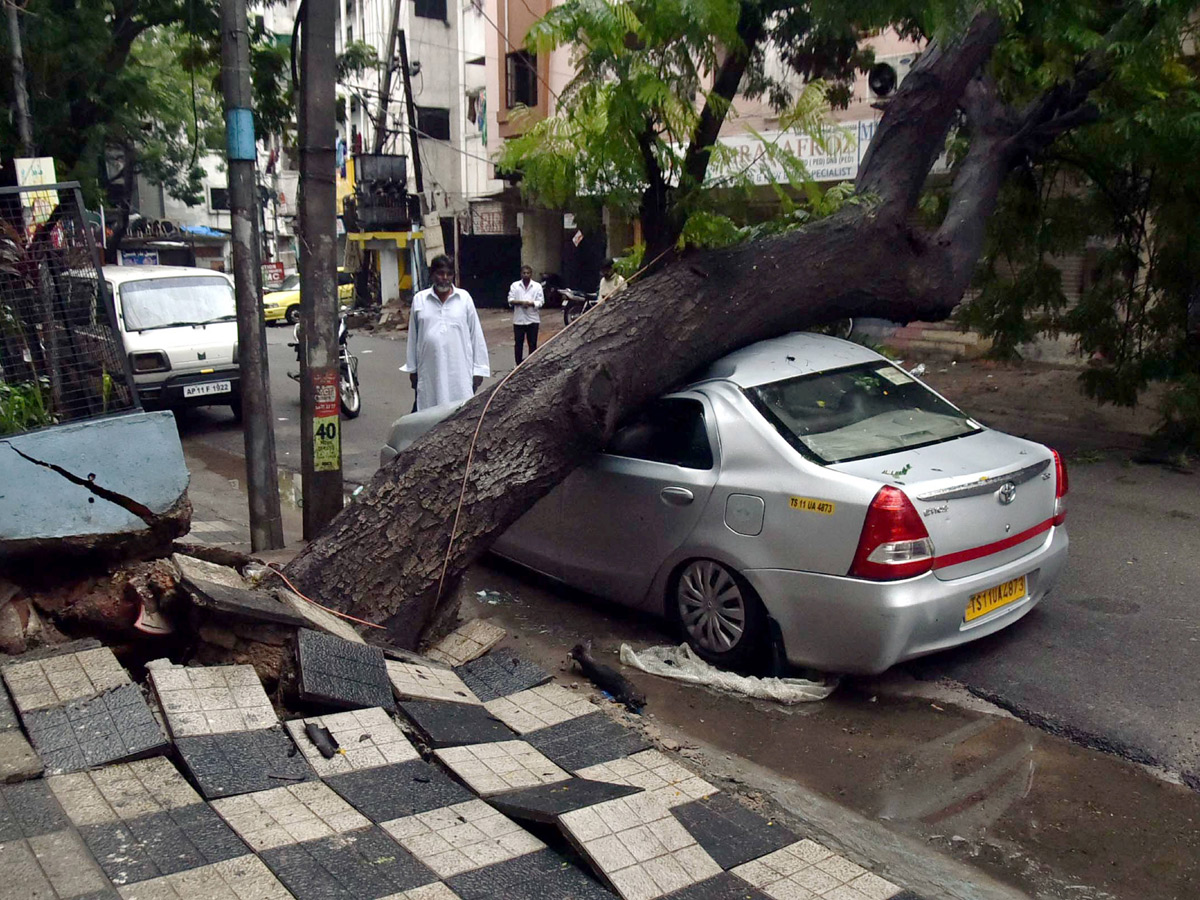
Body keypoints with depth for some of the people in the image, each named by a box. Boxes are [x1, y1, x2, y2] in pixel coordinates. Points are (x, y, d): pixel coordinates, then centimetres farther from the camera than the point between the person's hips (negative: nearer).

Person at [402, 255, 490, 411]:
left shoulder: (464, 298, 3)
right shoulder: (419, 299, 6)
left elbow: (476, 335, 4)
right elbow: (413, 337, 12)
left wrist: (478, 369, 2)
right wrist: (412, 369, 13)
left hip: (460, 371, -1)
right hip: (430, 371, 1)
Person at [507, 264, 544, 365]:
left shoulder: (537, 286, 2)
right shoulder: (515, 285, 4)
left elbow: (540, 302, -3)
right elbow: (510, 300, -2)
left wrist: (530, 303, -20)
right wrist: (521, 302, -18)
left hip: (533, 319, -1)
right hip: (518, 319, 1)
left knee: (532, 344, 4)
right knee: (518, 343, 5)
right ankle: (519, 365, 13)